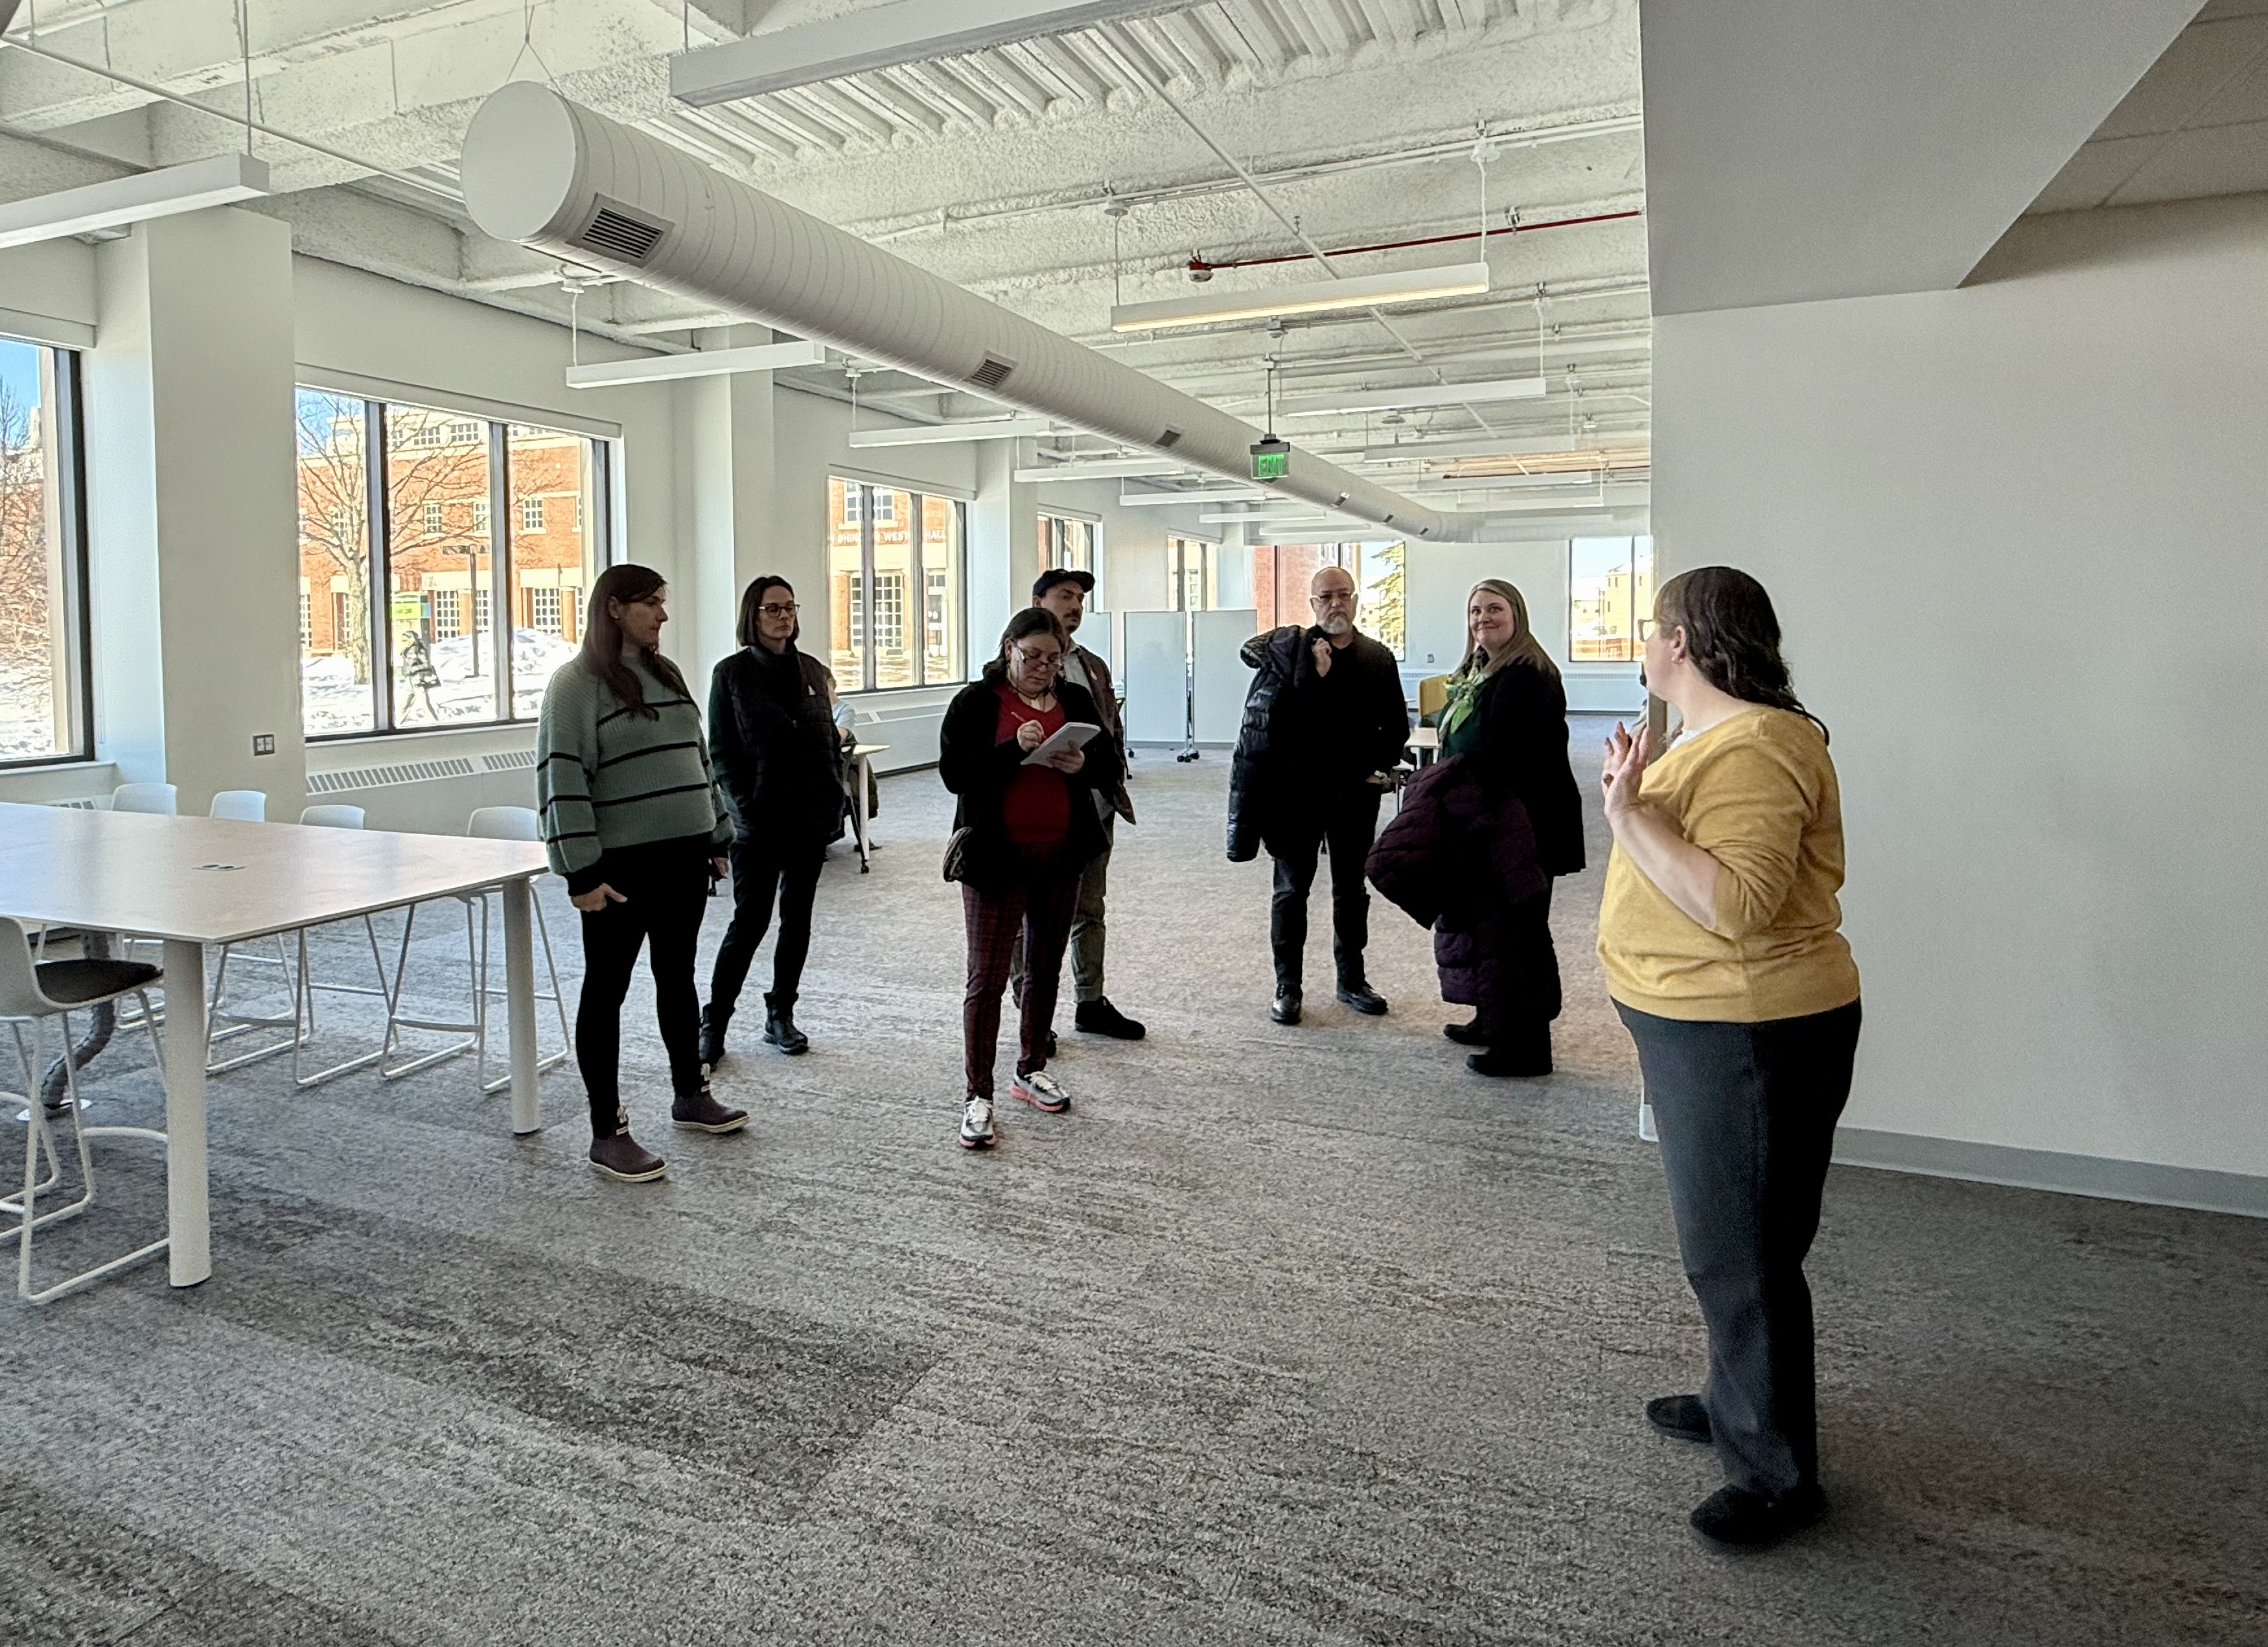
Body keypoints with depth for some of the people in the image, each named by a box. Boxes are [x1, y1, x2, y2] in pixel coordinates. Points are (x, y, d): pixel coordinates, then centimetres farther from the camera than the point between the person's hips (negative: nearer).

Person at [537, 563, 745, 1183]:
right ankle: (608, 1131, 9)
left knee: (677, 975, 18)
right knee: (607, 988, 2)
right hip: (621, 865, -7)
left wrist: (718, 838, 17)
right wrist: (582, 871, -20)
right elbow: (562, 779, -15)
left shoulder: (666, 673, 13)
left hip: (684, 857, 7)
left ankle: (690, 1096, 33)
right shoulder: (576, 684, -10)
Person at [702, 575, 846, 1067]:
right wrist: (744, 805, -12)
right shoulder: (732, 673, 0)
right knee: (750, 920, -4)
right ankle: (713, 1024, 7)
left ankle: (781, 1015, 22)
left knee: (797, 918, 10)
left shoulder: (814, 671, 11)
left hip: (812, 818, 5)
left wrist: (835, 801, 3)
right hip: (760, 820, -4)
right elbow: (720, 750, -3)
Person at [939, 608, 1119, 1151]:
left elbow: (1111, 765, 8)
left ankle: (1031, 1069, 32)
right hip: (996, 860, -5)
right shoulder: (976, 702, -4)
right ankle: (978, 1096, 3)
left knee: (1046, 968, 15)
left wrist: (1082, 764, -15)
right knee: (987, 977, -4)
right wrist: (1015, 749, -26)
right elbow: (954, 773, -13)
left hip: (1060, 858, 5)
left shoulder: (1075, 701, 9)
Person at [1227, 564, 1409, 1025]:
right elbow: (1267, 719, -13)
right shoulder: (1288, 649, -3)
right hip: (1297, 790, -3)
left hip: (1355, 793, 3)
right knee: (1292, 888, 4)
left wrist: (1376, 766, -1)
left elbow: (1396, 727, 12)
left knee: (1352, 888, 13)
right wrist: (1315, 676, -20)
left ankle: (1351, 979, 26)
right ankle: (1287, 986, 13)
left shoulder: (1378, 659, 5)